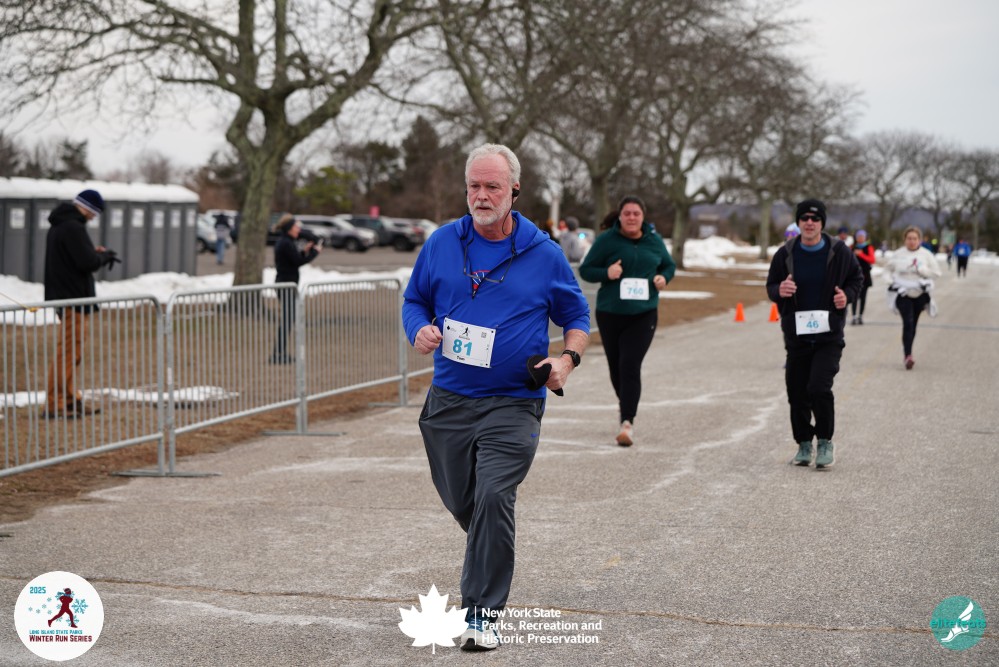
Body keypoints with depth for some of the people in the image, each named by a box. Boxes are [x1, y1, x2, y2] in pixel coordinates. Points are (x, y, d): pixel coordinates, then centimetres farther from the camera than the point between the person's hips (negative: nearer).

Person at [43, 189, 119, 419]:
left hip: (63, 295, 11)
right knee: (68, 352, -7)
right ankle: (54, 404, -7)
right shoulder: (73, 227, -18)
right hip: (74, 298, -11)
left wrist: (96, 253, 7)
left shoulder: (59, 225, 14)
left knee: (69, 351, 17)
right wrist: (104, 255, -3)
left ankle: (70, 399, 23)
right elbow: (88, 262, -22)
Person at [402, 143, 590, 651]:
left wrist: (567, 358, -9)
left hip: (512, 404, -3)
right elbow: (414, 299, 16)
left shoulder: (542, 253, 0)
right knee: (461, 503, 13)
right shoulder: (441, 243, 5)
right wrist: (420, 330, -7)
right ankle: (490, 566, 45)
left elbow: (577, 316, 10)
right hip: (448, 400, 3)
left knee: (493, 498, -18)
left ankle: (482, 613, -9)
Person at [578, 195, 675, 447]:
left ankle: (627, 422, -17)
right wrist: (606, 273, -20)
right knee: (616, 366, 13)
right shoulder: (606, 240, -4)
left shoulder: (654, 241, 4)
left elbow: (669, 266, 19)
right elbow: (585, 270, 0)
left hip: (643, 314, 0)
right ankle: (625, 405, 42)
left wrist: (663, 278, -4)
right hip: (610, 314, 0)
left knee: (630, 365, -15)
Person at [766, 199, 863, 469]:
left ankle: (825, 442, 3)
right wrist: (780, 291, -16)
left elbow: (857, 278, 12)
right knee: (796, 393, 4)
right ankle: (804, 444, 22)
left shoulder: (839, 251, -2)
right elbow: (771, 287, 8)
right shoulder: (785, 254, 0)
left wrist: (847, 295, -8)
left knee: (819, 388, -15)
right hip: (796, 334, 2)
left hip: (829, 335, -2)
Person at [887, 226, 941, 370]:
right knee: (907, 322, -17)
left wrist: (920, 269, -12)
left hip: (920, 293, 2)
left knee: (913, 324, 9)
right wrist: (895, 277, 4)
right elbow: (890, 268, 19)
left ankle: (907, 354, 26)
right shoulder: (898, 254, 1)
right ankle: (908, 355, -24)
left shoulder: (926, 255, 0)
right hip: (903, 293, -2)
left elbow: (936, 272, 0)